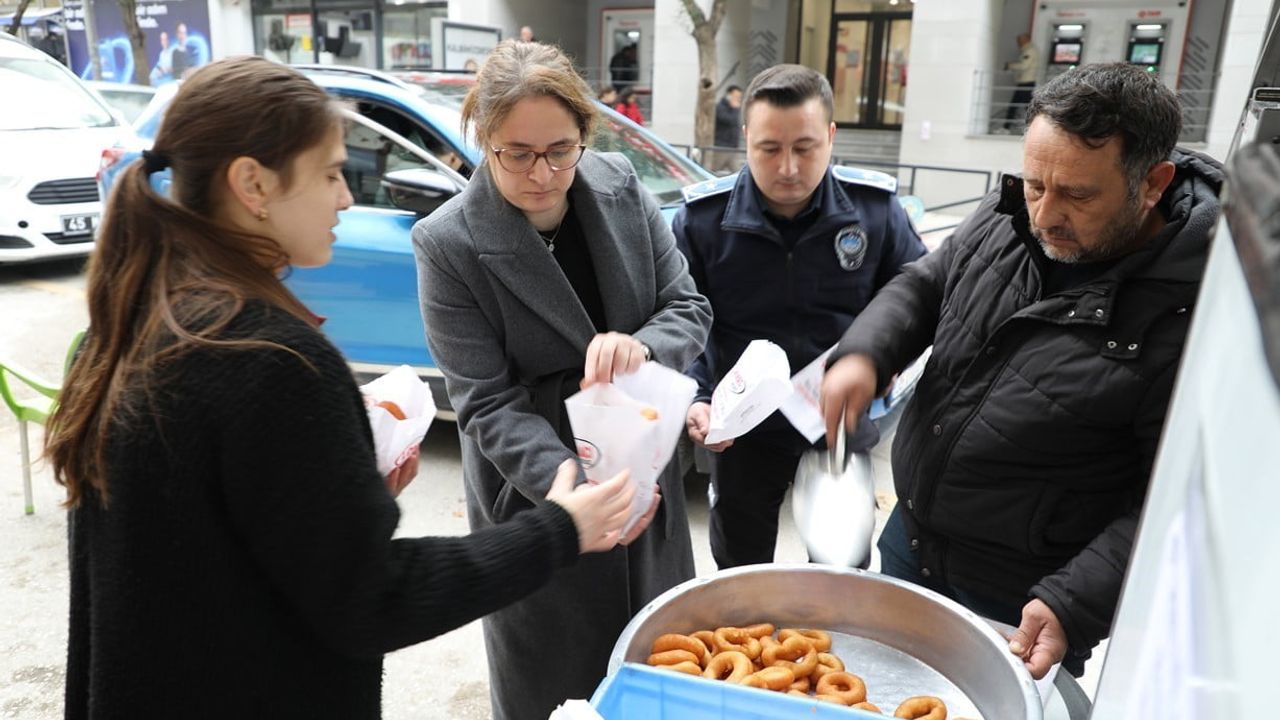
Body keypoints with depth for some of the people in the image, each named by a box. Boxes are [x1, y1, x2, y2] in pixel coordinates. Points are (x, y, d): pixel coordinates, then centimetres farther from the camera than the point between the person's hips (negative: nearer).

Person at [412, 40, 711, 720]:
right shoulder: (448, 243, -19)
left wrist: (642, 345, -27)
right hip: (532, 485, -3)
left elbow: (689, 307, -4)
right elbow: (486, 402, -18)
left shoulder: (622, 188, -8)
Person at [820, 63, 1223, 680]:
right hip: (910, 539, 6)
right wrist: (864, 353, -13)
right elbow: (923, 287, 7)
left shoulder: (1196, 309, -24)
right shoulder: (1006, 219, -6)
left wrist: (1074, 606, -29)